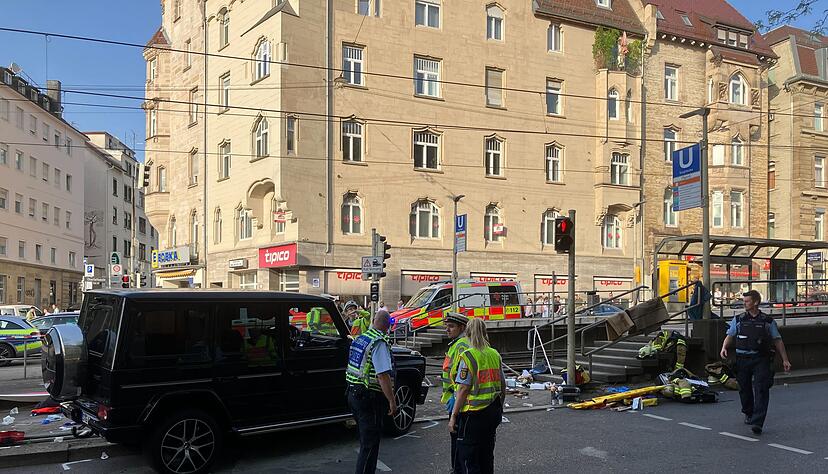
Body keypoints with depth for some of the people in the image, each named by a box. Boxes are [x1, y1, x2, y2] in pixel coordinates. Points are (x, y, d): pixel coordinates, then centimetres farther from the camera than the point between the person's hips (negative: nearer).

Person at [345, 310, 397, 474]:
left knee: (365, 440, 21)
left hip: (353, 394, 9)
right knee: (370, 444, -1)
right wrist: (392, 402, -19)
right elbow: (383, 375, -23)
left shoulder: (360, 338, 9)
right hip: (369, 398, -9)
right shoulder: (379, 343, -18)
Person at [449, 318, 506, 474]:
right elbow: (503, 385, 14)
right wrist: (499, 406, 27)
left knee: (467, 456, 2)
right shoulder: (495, 354, 7)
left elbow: (463, 389, -16)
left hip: (474, 413, -7)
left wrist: (453, 416, -12)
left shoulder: (468, 356, -13)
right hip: (494, 411, 7)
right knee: (487, 454, 18)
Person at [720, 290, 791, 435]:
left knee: (761, 390, -12)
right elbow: (730, 336, 7)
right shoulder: (738, 320, 9)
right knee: (745, 389, 11)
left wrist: (785, 359, 7)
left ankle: (757, 422, -16)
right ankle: (748, 414, 34)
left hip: (762, 359, -2)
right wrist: (724, 347, -13)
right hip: (742, 359, 2)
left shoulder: (768, 321, 6)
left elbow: (778, 341, 10)